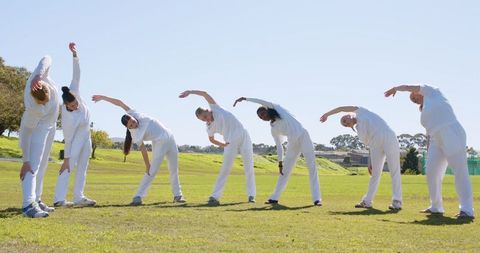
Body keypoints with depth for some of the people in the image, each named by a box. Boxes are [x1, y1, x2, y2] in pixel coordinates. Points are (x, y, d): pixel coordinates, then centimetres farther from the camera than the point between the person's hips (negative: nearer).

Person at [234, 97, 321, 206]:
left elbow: (263, 102, -7)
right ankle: (274, 197, 14)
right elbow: (279, 147, 9)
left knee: (312, 167, -10)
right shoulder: (274, 129, 10)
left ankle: (316, 199, -11)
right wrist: (280, 163, 3)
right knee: (285, 170, 5)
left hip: (303, 136, -4)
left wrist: (245, 98, -4)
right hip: (293, 144, 4)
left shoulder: (278, 108, 3)